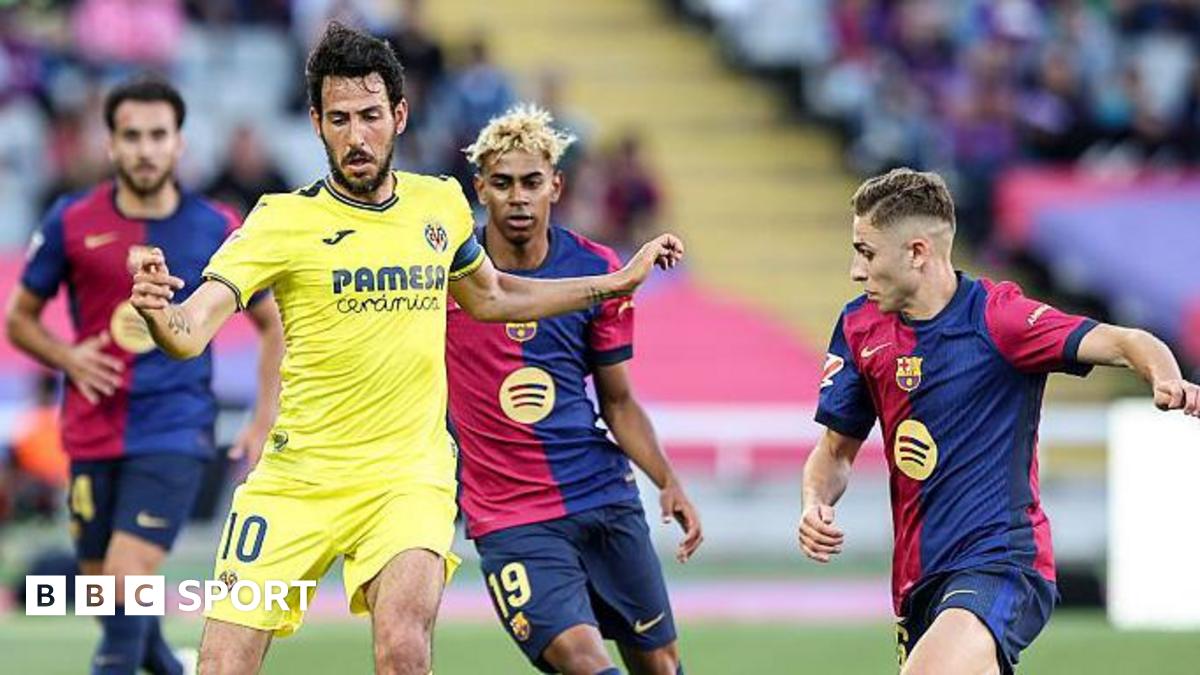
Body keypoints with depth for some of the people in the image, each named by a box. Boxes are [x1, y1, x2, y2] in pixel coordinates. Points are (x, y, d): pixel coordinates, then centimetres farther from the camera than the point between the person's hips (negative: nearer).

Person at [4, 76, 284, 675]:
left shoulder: (218, 231, -2)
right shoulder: (71, 222, -1)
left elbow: (273, 324, 10)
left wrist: (263, 424, 2)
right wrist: (69, 358, -10)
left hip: (175, 431, -3)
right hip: (93, 432, 3)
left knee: (127, 579, -18)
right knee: (104, 590, 10)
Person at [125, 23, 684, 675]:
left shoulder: (440, 205, 5)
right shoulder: (283, 221, -7)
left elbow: (489, 298, 26)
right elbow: (189, 333, -19)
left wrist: (619, 280, 25)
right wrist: (158, 309, -42)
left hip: (409, 476, 1)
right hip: (296, 478, -1)